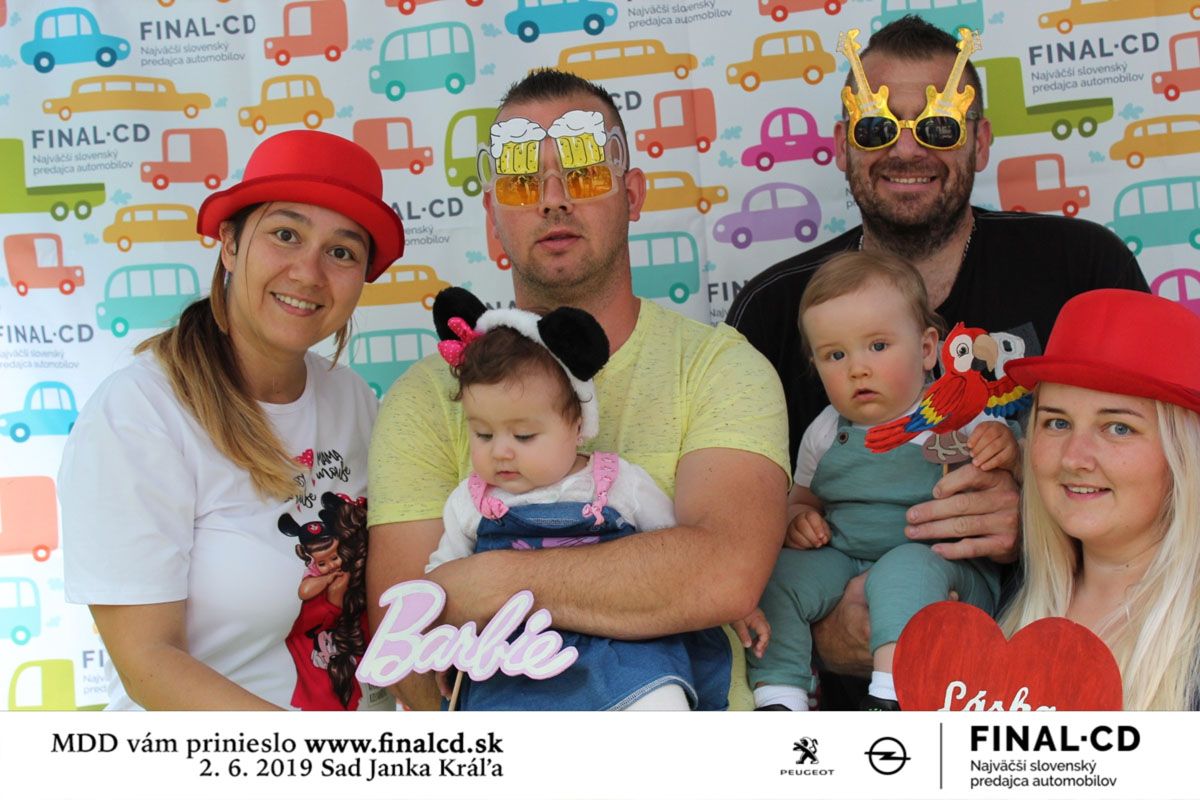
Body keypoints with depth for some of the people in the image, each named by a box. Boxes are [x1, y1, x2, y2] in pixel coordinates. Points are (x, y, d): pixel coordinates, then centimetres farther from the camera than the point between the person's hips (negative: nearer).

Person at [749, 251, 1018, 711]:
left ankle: (891, 697, -36)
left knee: (906, 568, -35)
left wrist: (1008, 452, -24)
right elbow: (801, 499, 25)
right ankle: (777, 700, -13)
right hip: (840, 562, 4)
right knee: (777, 574, -18)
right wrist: (797, 519, 1)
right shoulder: (824, 434, 11)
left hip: (938, 560, -4)